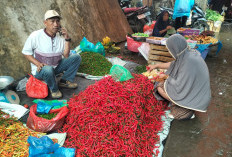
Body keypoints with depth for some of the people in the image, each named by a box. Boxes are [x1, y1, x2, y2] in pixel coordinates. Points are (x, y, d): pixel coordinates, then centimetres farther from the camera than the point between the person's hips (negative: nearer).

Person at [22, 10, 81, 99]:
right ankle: (54, 89, -8)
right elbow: (26, 52, -6)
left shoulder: (60, 36, -2)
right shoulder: (35, 36, -15)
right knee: (48, 69, -41)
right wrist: (38, 64, -22)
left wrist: (67, 39, -15)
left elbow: (66, 56, -7)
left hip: (56, 67, 5)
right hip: (40, 70, -4)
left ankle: (65, 81, 1)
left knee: (76, 57, -8)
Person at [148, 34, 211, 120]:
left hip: (195, 98, -8)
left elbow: (180, 85, -24)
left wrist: (166, 76, -6)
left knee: (160, 87, -4)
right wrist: (156, 66, 21)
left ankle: (187, 110, 2)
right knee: (166, 82, 19)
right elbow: (173, 64, 13)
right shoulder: (188, 53, -4)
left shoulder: (189, 61, -30)